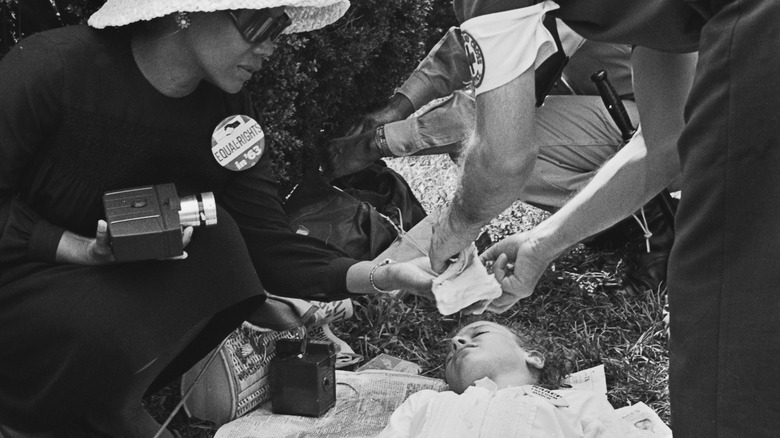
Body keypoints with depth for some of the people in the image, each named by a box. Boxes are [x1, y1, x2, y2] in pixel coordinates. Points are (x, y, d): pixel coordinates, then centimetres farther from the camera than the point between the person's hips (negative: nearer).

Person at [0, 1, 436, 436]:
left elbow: (268, 245, -13)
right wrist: (83, 250, -29)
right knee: (104, 338, -34)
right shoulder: (55, 66, -23)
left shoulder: (228, 112, -7)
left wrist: (383, 275, -27)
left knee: (214, 239, -22)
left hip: (129, 285, 5)